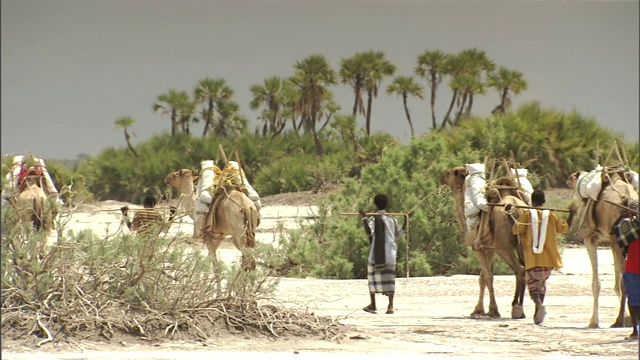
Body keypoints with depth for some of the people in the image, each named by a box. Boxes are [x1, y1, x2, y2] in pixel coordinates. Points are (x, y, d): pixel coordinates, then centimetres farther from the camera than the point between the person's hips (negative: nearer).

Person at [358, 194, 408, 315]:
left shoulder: (373, 219, -5)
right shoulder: (393, 220, 9)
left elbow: (369, 232, -20)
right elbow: (399, 234, 20)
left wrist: (364, 217, -21)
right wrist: (406, 221, 27)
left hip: (377, 254, -3)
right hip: (390, 254, 3)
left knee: (373, 276, 10)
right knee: (389, 278, -1)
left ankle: (373, 304, 12)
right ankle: (390, 305, -13)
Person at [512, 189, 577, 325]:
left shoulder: (527, 214, -5)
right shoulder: (550, 215, 2)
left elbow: (515, 230, -3)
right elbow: (564, 228, 8)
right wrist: (572, 214, 20)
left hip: (532, 258, -3)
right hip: (548, 257, 3)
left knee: (532, 283, 1)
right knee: (541, 283, 17)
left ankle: (539, 304, -28)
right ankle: (538, 314, 17)